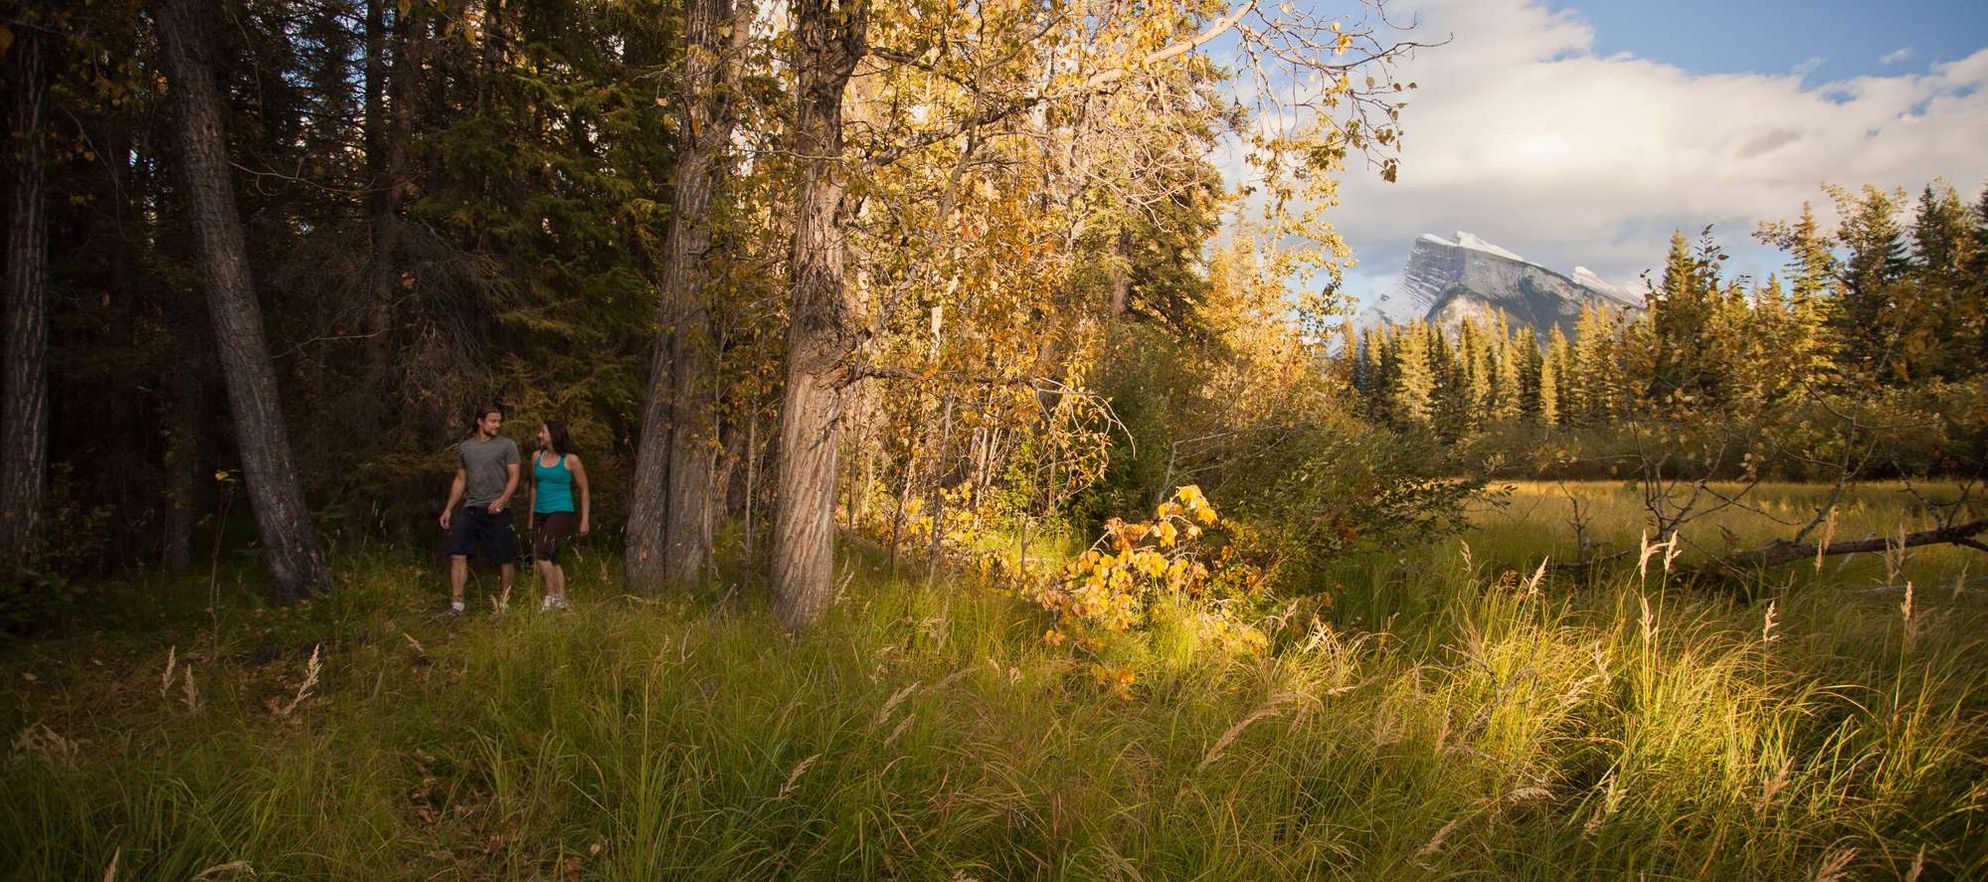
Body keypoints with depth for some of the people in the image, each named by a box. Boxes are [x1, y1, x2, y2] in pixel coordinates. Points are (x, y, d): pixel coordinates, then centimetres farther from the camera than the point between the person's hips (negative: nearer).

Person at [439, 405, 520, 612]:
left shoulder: (507, 445, 2)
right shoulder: (464, 447, 14)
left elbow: (514, 477, -4)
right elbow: (460, 480, 19)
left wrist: (502, 500, -20)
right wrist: (448, 509, 14)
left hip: (497, 510, -3)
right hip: (470, 509, 3)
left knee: (505, 558, 1)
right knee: (457, 554, -7)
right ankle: (456, 603, -5)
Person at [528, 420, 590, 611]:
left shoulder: (570, 460, -7)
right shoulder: (537, 457, 8)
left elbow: (584, 490, -1)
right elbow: (534, 487, 18)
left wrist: (584, 520, -3)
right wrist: (531, 517, 19)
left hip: (561, 512, -6)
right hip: (540, 514, 6)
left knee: (541, 553, -19)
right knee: (551, 559, 9)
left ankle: (550, 597, -9)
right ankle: (561, 600, 18)